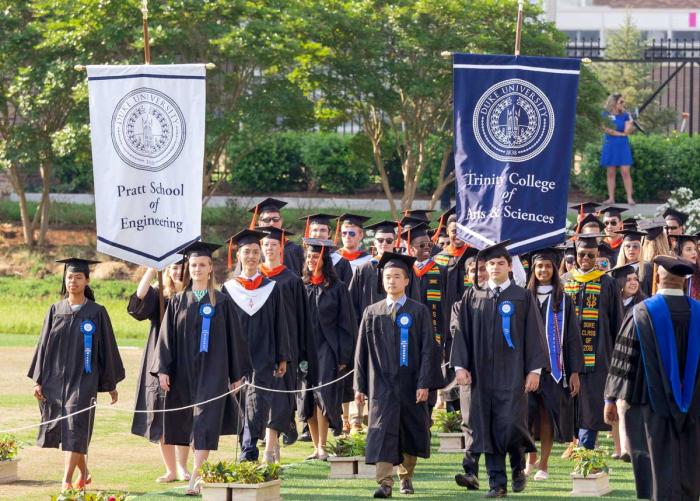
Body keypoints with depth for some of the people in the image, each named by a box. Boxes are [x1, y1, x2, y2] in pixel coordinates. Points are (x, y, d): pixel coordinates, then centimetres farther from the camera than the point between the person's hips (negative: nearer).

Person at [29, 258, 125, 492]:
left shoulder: (97, 313, -1)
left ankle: (67, 481, -14)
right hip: (55, 380, 4)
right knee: (61, 429, 10)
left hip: (83, 380, -4)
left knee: (74, 430, -12)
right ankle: (83, 473, 30)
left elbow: (107, 349, 2)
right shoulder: (55, 311, 6)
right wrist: (38, 380, 2)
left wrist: (111, 384, 3)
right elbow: (43, 346, 8)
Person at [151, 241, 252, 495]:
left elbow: (234, 338, 3)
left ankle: (195, 479, -20)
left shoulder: (221, 301, 2)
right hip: (184, 372, 3)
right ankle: (201, 471, 23)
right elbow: (167, 338, 6)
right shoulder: (177, 302, 8)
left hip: (213, 371, -3)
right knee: (190, 424, 9)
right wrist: (163, 369, -4)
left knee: (204, 424, -13)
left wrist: (236, 374, 1)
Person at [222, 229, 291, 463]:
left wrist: (283, 358, 4)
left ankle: (249, 449, -22)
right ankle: (247, 446, 18)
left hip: (263, 358, -2)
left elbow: (280, 324, 7)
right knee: (242, 405, 7)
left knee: (256, 400, -16)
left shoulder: (271, 288, 6)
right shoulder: (229, 289, 7)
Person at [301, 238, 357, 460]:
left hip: (327, 350, -4)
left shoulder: (336, 289, 0)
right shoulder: (302, 287, 9)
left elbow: (346, 324, -1)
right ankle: (316, 447, 11)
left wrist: (343, 357, -7)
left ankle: (322, 447, -14)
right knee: (308, 399, 4)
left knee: (322, 396, -15)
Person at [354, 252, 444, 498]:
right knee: (382, 429, -11)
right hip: (382, 383, 0)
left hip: (410, 382, 0)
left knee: (410, 431, 9)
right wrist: (360, 385, 4)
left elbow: (427, 349, -4)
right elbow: (362, 351, 9)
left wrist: (424, 384, -12)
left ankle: (406, 476, 30)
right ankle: (384, 483, -17)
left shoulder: (419, 311, 0)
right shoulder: (372, 312, 7)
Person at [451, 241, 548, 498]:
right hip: (482, 373, 2)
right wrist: (460, 366, -1)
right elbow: (461, 331, 8)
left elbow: (534, 334, 1)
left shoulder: (523, 297, 3)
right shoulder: (473, 297, 9)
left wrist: (534, 369, -6)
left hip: (512, 373, -2)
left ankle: (518, 466, 15)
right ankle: (496, 483, 4)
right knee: (487, 428, 0)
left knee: (510, 424, -12)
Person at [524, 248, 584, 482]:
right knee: (526, 413, -4)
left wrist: (575, 372, -4)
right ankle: (531, 457, 14)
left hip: (553, 366, -1)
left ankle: (543, 463, 6)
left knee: (547, 414, -1)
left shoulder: (563, 301, 4)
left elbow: (572, 337, 2)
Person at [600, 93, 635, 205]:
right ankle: (611, 198, 9)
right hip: (610, 146, 0)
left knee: (625, 172, -6)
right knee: (611, 173, 4)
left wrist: (631, 122, -20)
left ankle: (630, 198, -8)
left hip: (622, 146, 0)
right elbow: (607, 130, -8)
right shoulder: (606, 115, 1)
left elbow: (627, 131, -4)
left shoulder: (625, 115, 5)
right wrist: (621, 134, -7)